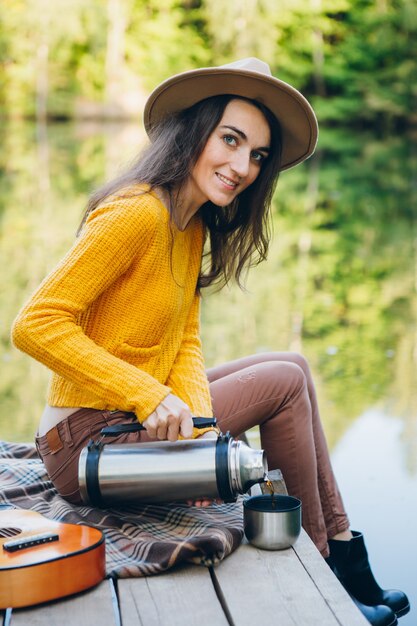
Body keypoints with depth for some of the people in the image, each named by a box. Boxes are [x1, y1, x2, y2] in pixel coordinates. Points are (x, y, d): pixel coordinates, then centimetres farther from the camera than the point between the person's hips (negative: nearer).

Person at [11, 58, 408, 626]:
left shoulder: (196, 229, 8)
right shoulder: (138, 212, -21)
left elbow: (185, 344, 5)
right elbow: (36, 324, -26)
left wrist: (197, 418, -15)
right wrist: (150, 398, -28)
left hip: (135, 418, 9)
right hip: (88, 441, -9)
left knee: (293, 367, 9)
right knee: (285, 381, -7)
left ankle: (342, 551, 13)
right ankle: (318, 566, 8)